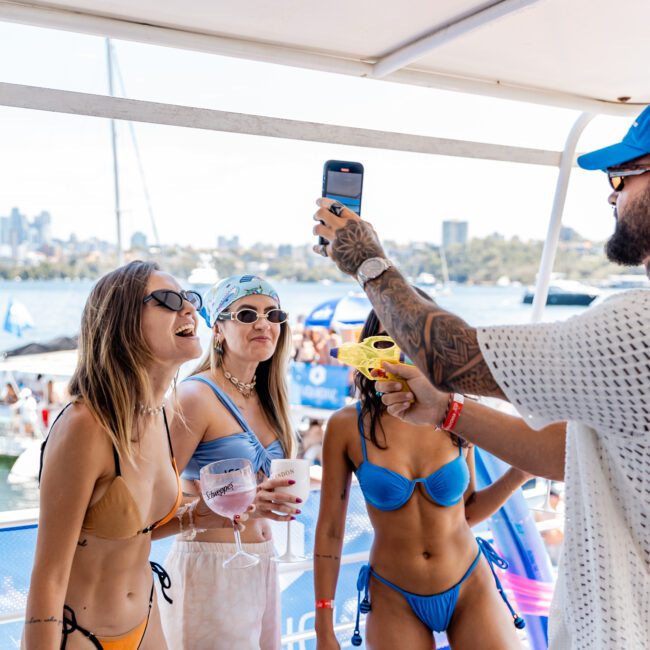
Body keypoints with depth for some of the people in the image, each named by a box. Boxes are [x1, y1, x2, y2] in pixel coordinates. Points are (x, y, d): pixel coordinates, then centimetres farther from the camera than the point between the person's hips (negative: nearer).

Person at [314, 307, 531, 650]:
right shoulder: (347, 426, -12)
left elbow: (468, 512, 6)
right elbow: (329, 531, -5)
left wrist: (518, 475, -10)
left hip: (471, 587, 1)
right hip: (394, 602, -1)